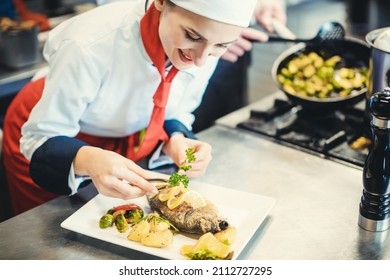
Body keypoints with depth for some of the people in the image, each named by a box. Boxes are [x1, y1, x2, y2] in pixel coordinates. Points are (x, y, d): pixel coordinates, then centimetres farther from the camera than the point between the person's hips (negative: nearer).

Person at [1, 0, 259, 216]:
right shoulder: (92, 45, -39)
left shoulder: (205, 48, -24)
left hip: (124, 141, 3)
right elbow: (41, 138, -29)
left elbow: (174, 113, -7)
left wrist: (175, 141, -29)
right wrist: (87, 160, -49)